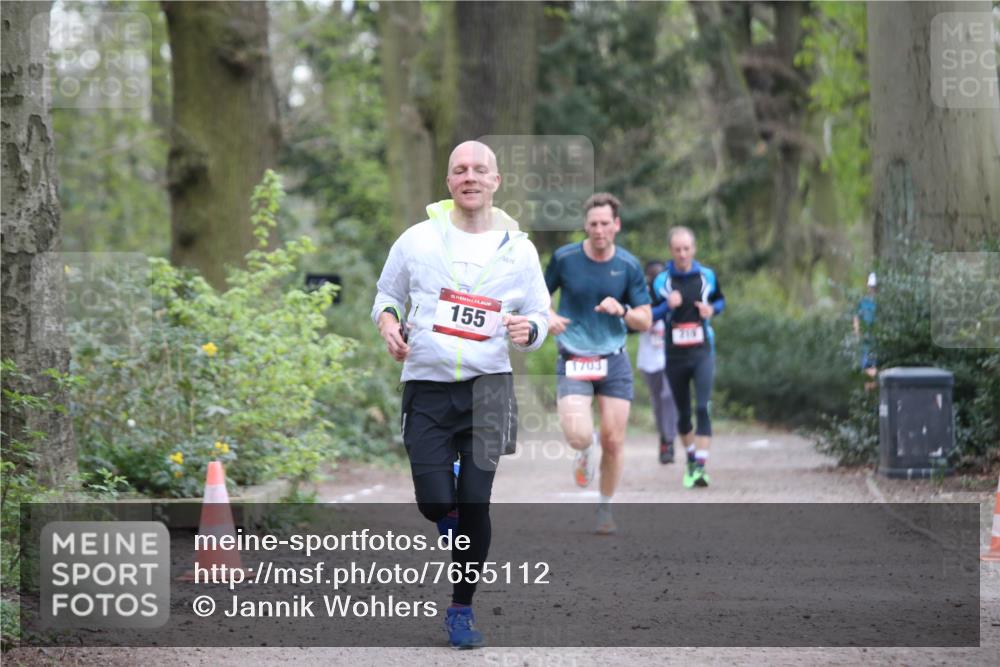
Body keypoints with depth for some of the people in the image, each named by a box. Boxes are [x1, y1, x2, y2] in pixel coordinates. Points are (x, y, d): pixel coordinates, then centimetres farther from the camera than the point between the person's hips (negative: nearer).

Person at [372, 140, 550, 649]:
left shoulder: (518, 249, 3)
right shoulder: (417, 240, 1)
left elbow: (541, 316, 12)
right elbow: (387, 294, 15)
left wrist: (529, 330, -11)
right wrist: (387, 318, -7)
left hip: (487, 385, 0)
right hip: (426, 386, 0)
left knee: (474, 504, -4)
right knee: (435, 503, -6)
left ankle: (462, 609, 13)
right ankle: (451, 520, 34)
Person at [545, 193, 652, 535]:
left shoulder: (628, 265, -1)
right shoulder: (564, 258, -4)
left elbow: (645, 321, 2)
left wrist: (622, 310, -19)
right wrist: (547, 315, -10)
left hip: (614, 361, 1)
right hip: (573, 362, -1)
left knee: (613, 441, -1)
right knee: (578, 436, -19)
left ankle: (605, 508, 22)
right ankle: (586, 450, 21)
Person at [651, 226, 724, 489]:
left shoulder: (707, 276, 4)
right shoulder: (661, 281, 0)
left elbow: (720, 300, 20)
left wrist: (712, 309, -3)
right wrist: (667, 306, -16)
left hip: (702, 352, -1)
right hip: (675, 356, 1)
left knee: (703, 408, -16)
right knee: (683, 413, 11)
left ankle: (701, 467, -20)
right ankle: (691, 459, 32)